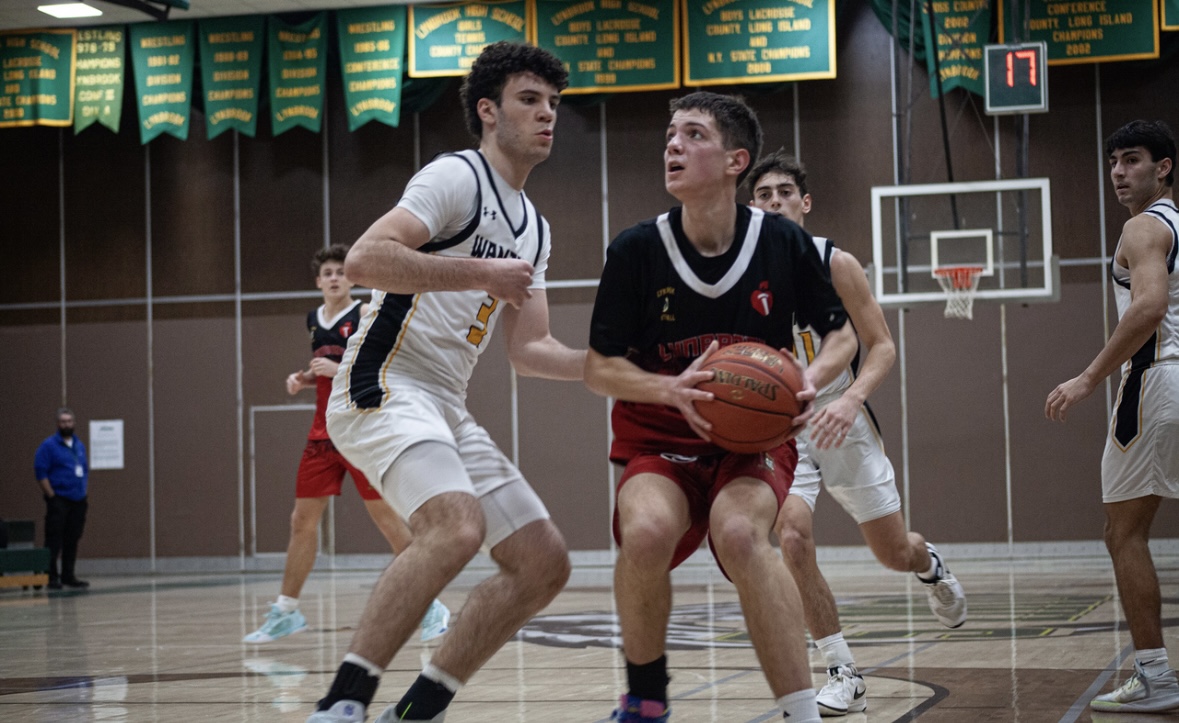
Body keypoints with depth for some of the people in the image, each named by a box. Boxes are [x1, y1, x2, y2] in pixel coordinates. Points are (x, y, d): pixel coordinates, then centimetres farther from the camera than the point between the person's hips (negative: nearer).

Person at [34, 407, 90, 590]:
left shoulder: (80, 445, 16)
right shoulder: (49, 445, -5)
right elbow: (40, 472, -10)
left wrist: (83, 492, 12)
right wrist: (51, 495, -13)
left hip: (78, 500, 6)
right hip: (59, 500, -6)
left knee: (72, 540, 8)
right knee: (54, 540, -8)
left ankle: (68, 575, 14)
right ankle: (51, 576, -6)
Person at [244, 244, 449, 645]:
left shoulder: (367, 316, -7)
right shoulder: (314, 319, 13)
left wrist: (339, 370, -23)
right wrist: (304, 379, 7)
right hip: (323, 432, 6)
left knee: (387, 517, -5)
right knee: (303, 520, 6)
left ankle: (431, 606, 3)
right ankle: (285, 612, 14)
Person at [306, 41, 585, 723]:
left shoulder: (535, 230, 20)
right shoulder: (457, 177, -7)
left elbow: (530, 348, 19)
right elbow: (363, 260, -21)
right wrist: (485, 273, -20)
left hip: (445, 407, 10)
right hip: (383, 385, -10)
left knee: (545, 563, 5)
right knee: (459, 526, -33)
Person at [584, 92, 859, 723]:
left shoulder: (785, 244, -7)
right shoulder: (636, 249, -9)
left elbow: (841, 333, 8)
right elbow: (599, 369, -4)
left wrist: (812, 378, -15)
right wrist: (673, 390, -23)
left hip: (754, 436, -1)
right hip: (660, 437, 1)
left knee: (738, 531, -33)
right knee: (646, 531, -31)